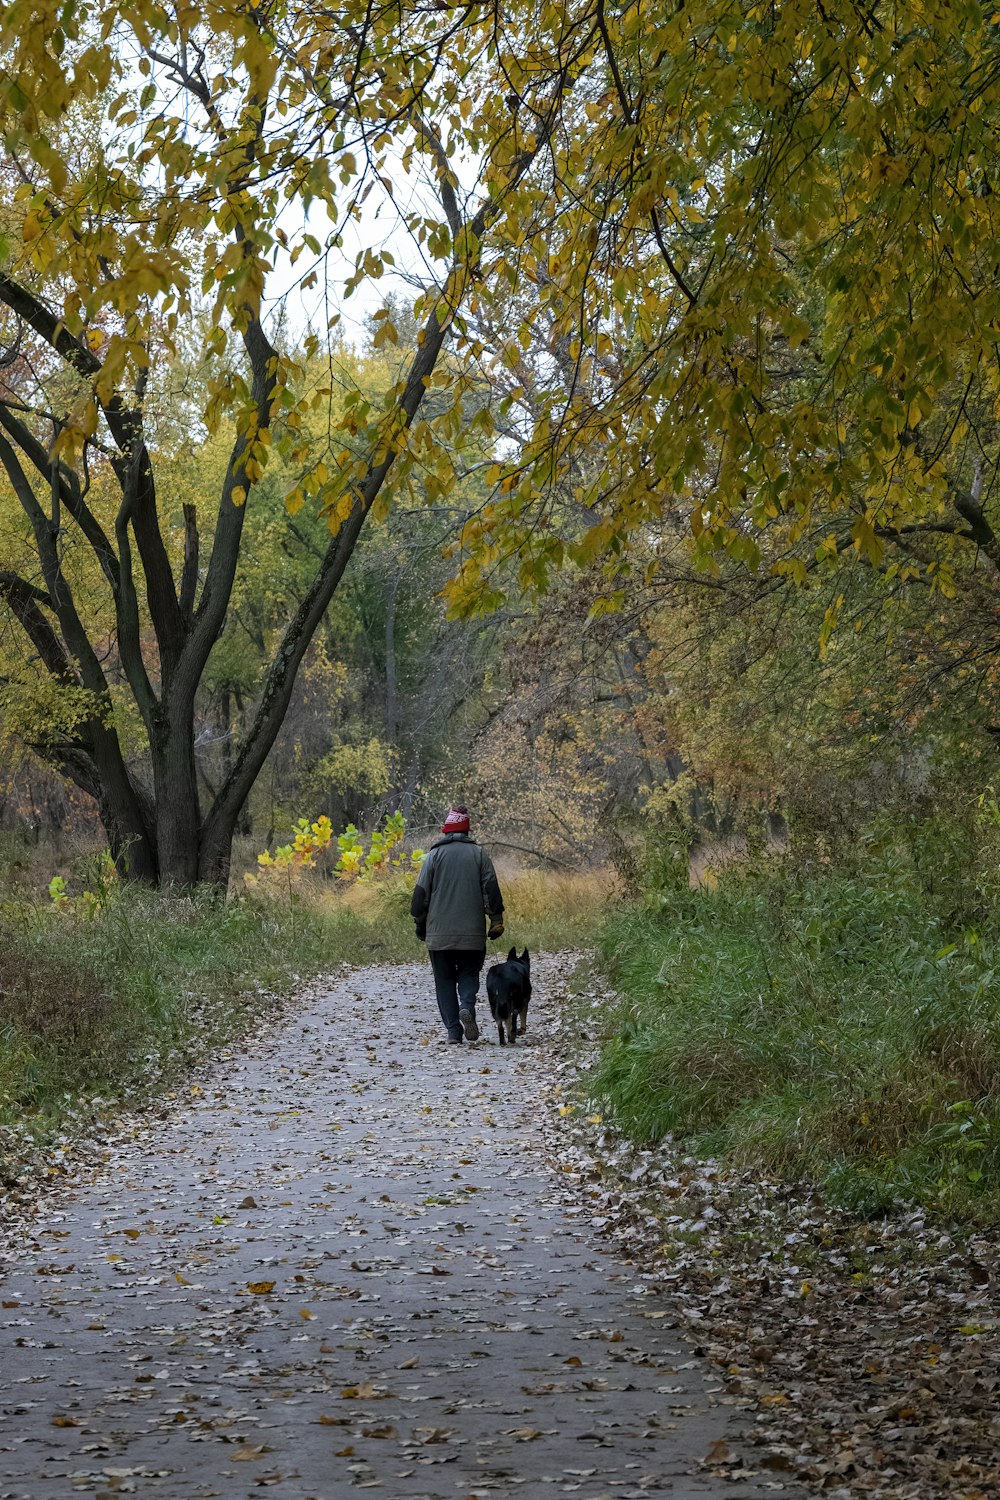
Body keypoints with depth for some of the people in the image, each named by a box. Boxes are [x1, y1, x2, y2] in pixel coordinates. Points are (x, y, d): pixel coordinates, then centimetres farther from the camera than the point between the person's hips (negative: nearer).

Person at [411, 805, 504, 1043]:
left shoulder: (435, 854, 1)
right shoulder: (479, 854, 3)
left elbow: (421, 891, 1)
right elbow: (491, 889, 0)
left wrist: (420, 922, 11)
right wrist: (496, 919, 6)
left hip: (439, 933, -1)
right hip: (472, 933, 1)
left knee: (445, 980, 7)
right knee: (469, 974, 13)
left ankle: (453, 1030, 0)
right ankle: (467, 1006, -17)